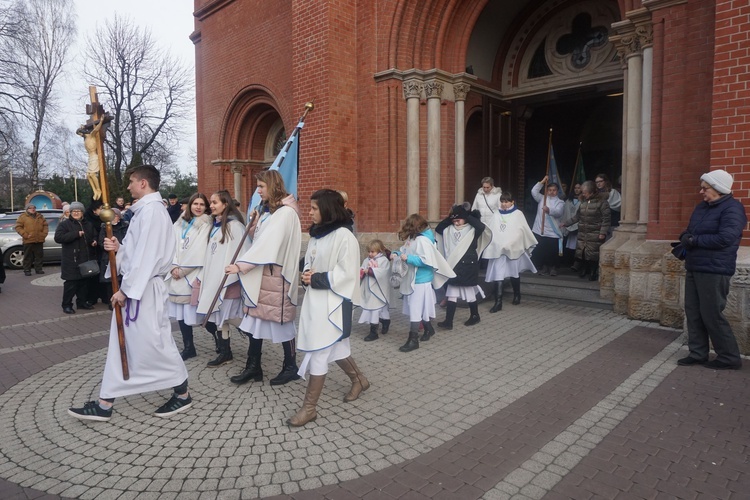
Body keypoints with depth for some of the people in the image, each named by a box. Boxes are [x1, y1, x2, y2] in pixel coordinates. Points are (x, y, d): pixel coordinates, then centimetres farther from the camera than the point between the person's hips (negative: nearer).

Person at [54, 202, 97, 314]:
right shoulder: (64, 224, -2)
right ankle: (67, 305, 6)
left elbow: (94, 236, 29)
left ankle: (82, 302, 23)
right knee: (71, 284, -5)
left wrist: (94, 241, 5)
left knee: (85, 282, 11)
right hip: (72, 260, -5)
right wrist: (76, 234, -20)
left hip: (86, 259, 5)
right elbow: (58, 237, -16)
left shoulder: (88, 224, 16)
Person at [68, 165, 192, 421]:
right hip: (136, 286, 10)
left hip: (144, 289, -10)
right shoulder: (145, 209, 15)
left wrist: (126, 289, -19)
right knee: (121, 345, 12)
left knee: (154, 342, 0)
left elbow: (147, 255, -21)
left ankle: (182, 394, 16)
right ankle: (104, 405, 21)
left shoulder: (152, 210, -16)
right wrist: (119, 247, 3)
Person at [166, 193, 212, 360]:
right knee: (181, 312, 5)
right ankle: (188, 347, 16)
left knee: (191, 311, -6)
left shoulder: (205, 225, -3)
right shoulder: (180, 223, 13)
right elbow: (172, 246, 8)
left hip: (193, 275, -5)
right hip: (177, 274, 5)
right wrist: (174, 267, -6)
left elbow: (199, 253, -10)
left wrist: (182, 270, -10)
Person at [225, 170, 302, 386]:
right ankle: (253, 367, 19)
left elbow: (269, 243, -21)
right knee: (254, 318, 9)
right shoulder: (266, 210, 14)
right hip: (259, 273, 8)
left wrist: (241, 264, -22)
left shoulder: (286, 212, -13)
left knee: (281, 320, 2)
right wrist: (254, 223, -1)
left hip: (277, 274, -8)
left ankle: (291, 367, 17)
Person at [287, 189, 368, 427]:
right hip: (315, 299, 9)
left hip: (333, 302, -9)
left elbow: (347, 274, -18)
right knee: (335, 346, 18)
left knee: (318, 351, -5)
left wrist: (317, 279, -15)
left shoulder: (344, 236, -15)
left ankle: (309, 407, 6)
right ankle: (359, 380, 40)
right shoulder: (316, 234, 13)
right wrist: (307, 275, -3)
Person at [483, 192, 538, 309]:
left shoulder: (518, 214, -1)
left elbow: (525, 230, 3)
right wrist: (491, 245, 4)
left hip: (514, 249, -1)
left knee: (514, 273, 15)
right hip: (498, 250, 1)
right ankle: (498, 302, -9)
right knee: (497, 275, -8)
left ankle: (517, 295, 36)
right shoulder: (496, 214, 5)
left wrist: (529, 246, 7)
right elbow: (491, 231, 7)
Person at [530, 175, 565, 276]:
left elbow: (558, 212, -17)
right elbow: (534, 191, -2)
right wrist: (542, 182, -6)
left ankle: (553, 267, 23)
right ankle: (543, 267, 25)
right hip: (539, 231, 2)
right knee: (539, 251, 6)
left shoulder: (560, 202, 2)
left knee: (553, 252, 1)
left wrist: (549, 210, -37)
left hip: (552, 233, -2)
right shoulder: (542, 199, 12)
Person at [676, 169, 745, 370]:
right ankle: (697, 353, 19)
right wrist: (685, 237, -1)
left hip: (714, 271, -9)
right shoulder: (702, 206, 16)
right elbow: (691, 230, 22)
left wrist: (695, 241, -15)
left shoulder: (732, 209, -11)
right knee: (693, 312, 10)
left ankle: (729, 358, 10)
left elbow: (725, 238, -22)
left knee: (712, 315, -4)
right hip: (694, 268, 9)